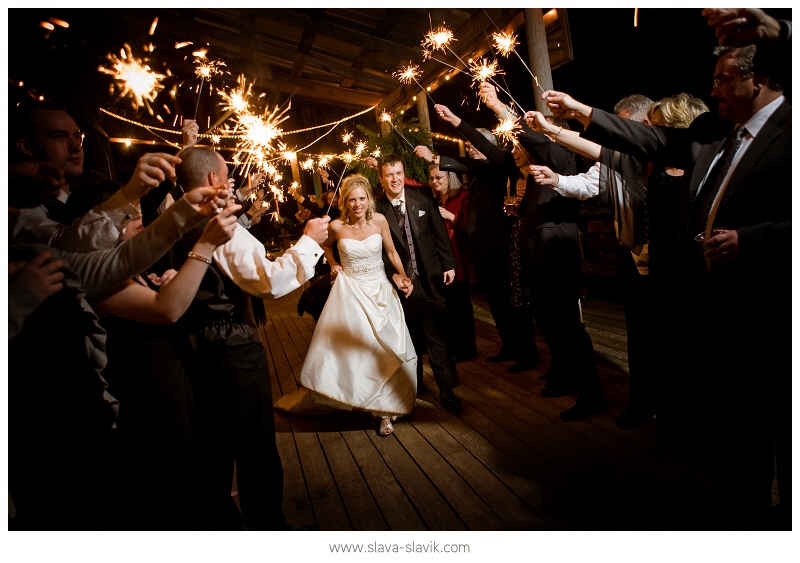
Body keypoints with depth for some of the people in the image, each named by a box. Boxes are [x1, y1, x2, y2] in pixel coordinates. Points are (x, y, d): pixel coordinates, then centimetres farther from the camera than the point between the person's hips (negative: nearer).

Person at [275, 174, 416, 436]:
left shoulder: (379, 220, -7)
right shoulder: (336, 226, -8)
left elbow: (391, 251, 4)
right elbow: (325, 245, 15)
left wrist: (403, 276, -8)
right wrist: (333, 265, 2)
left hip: (379, 289, 1)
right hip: (350, 290, -1)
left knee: (385, 349, 3)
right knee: (341, 346, 2)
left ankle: (385, 409, 21)